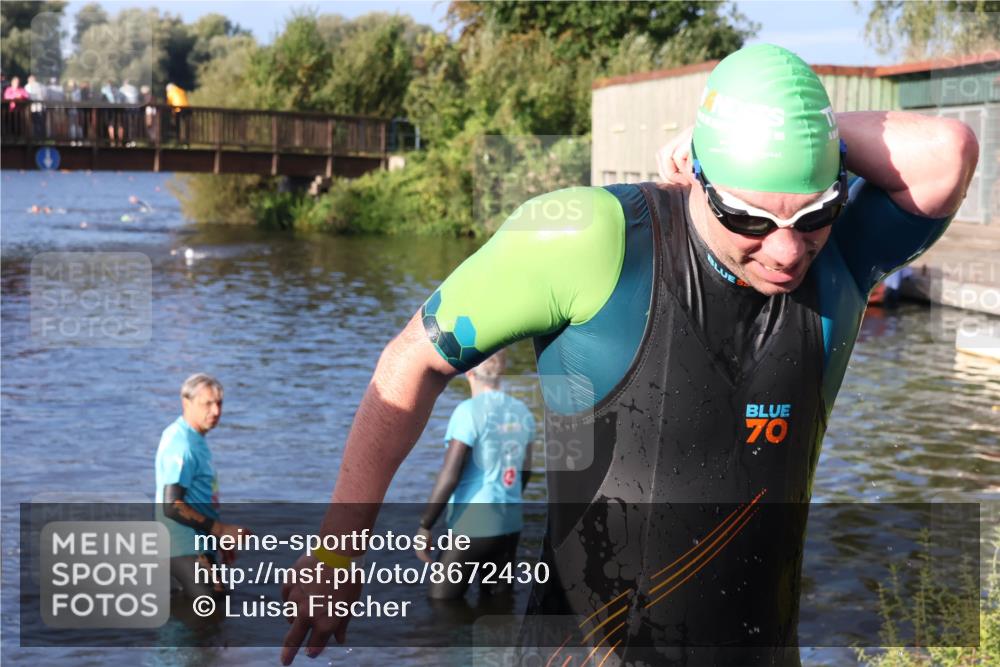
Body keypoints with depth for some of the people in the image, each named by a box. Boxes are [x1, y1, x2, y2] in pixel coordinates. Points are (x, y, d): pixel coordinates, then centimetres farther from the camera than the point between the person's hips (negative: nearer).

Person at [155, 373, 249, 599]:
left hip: (199, 545, 10)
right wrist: (220, 530, -20)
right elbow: (172, 506, -23)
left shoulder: (196, 440, 12)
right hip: (187, 551, -10)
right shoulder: (182, 445, -18)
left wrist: (220, 538, 19)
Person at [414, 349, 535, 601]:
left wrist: (425, 526, -10)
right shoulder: (521, 412, 6)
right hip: (511, 523, 7)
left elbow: (449, 476, -17)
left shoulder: (469, 412, -15)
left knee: (442, 601, 4)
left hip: (473, 524, -7)